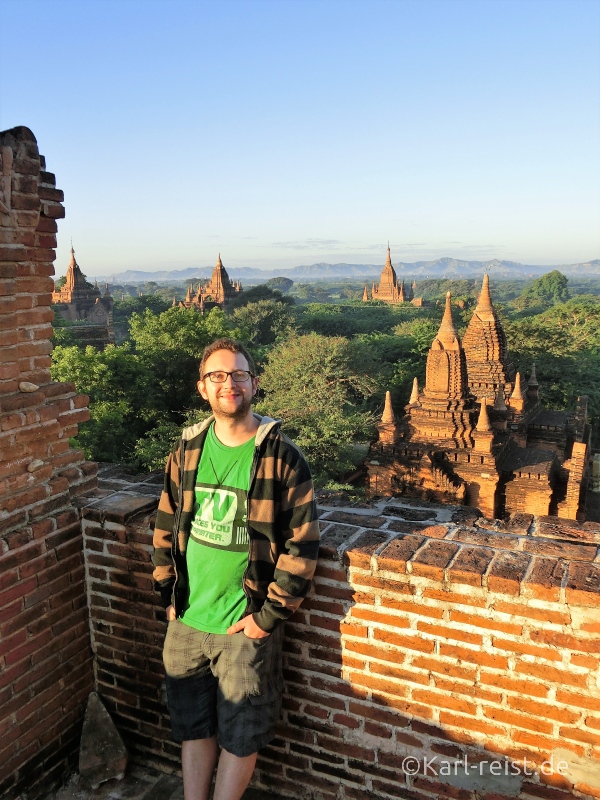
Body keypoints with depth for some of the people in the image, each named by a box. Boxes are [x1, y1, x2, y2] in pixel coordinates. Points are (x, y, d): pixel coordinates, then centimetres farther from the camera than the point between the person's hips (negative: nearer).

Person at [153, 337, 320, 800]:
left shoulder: (282, 457, -14)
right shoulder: (187, 450, 0)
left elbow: (303, 544, -13)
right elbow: (166, 527, 8)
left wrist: (269, 615, -13)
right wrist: (169, 595, 5)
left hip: (246, 625, -4)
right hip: (186, 621, 4)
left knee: (240, 735, 14)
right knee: (193, 727, 20)